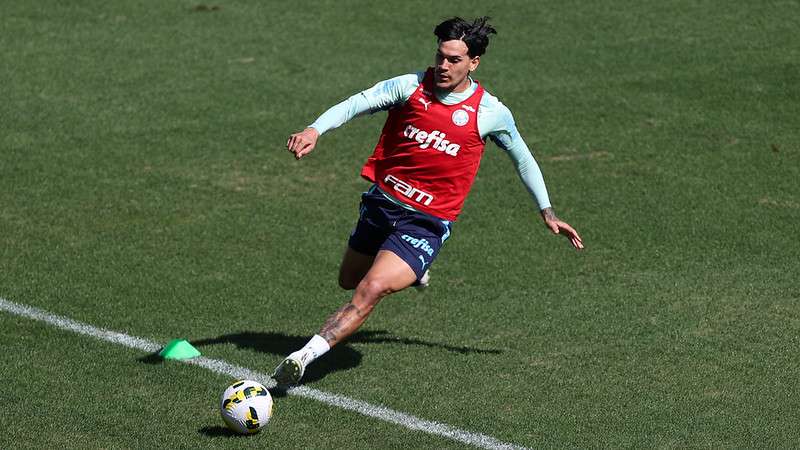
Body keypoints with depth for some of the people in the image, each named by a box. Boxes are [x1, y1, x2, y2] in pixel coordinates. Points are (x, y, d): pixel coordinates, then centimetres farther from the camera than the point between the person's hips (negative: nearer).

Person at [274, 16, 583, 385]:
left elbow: (522, 159, 10)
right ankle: (412, 269, 54)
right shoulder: (412, 86, -7)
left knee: (372, 289, -23)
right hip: (381, 201, 4)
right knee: (349, 281, 24)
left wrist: (548, 213, 11)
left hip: (427, 222, -4)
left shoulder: (491, 113, -6)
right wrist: (315, 130, -32)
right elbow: (356, 104, -14)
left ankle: (306, 355, -24)